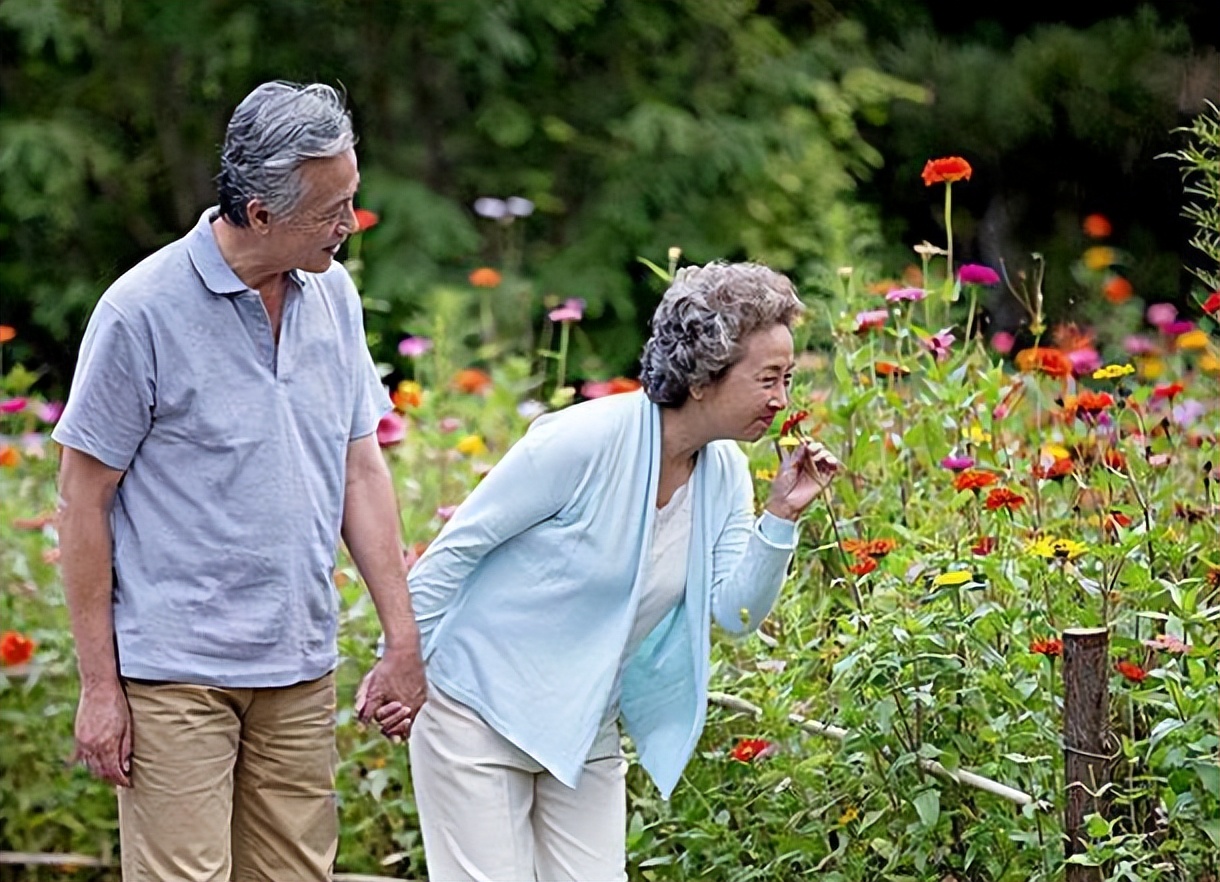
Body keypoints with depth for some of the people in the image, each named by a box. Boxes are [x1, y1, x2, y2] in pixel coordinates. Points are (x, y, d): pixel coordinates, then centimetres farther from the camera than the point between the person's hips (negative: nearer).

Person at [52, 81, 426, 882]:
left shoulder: (333, 294, 7)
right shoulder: (144, 311, -11)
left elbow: (362, 470, 13)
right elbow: (83, 500, -7)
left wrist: (405, 640, 8)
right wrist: (99, 685, -8)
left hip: (301, 670, 6)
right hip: (175, 672, -6)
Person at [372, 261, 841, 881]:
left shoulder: (725, 470, 0)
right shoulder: (584, 441, -22)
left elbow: (734, 612, -4)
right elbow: (454, 549, -15)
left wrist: (782, 516, -16)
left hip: (587, 732, 7)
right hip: (481, 711, -7)